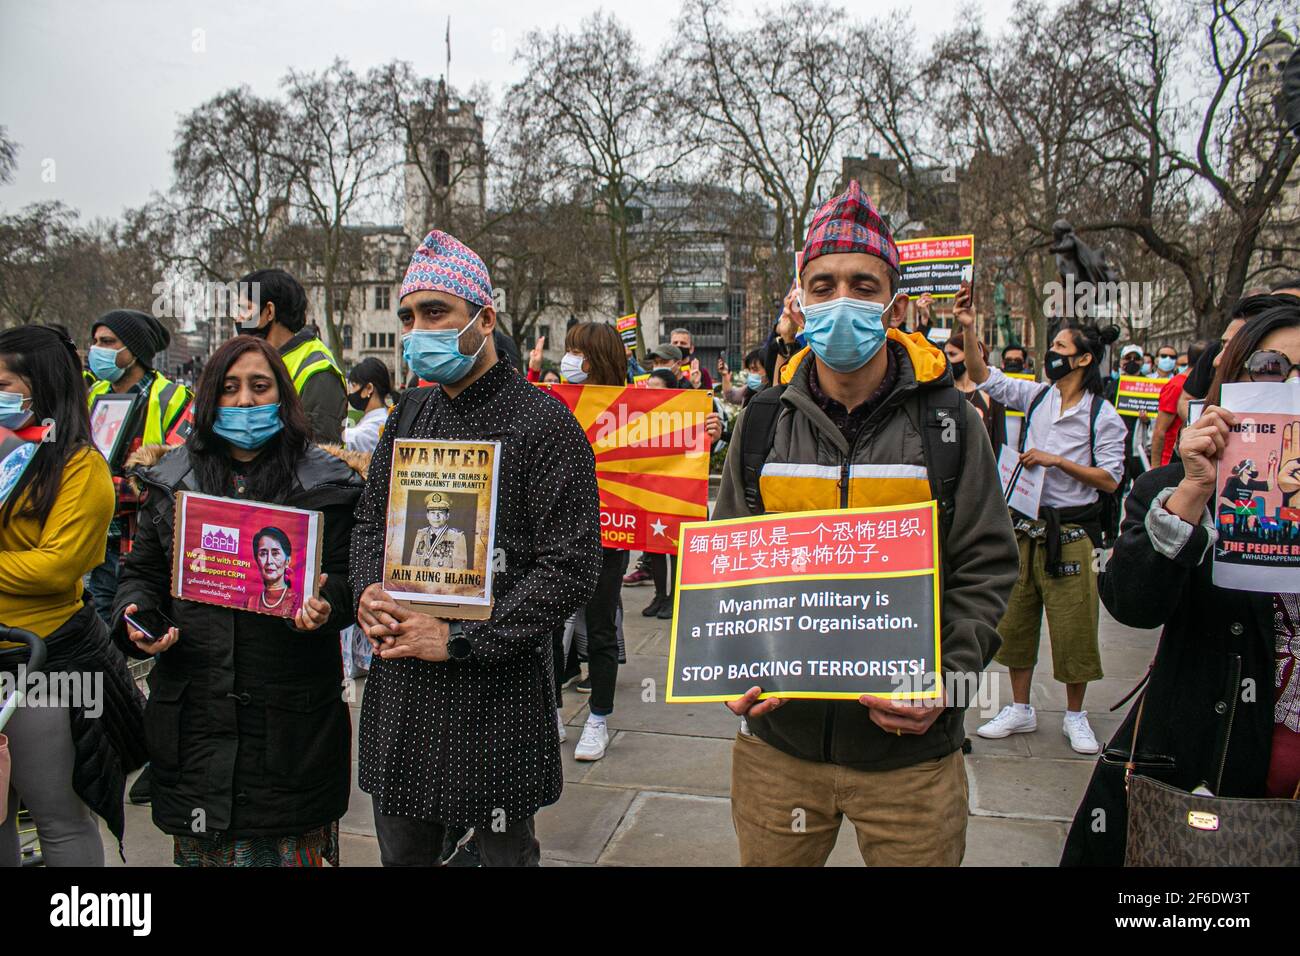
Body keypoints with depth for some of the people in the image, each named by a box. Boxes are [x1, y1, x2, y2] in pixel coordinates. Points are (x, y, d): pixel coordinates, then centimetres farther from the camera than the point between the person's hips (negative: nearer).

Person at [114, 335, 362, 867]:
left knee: (287, 847, 5)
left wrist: (324, 607, -20)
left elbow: (347, 577, 0)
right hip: (193, 710, 3)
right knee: (199, 848, 13)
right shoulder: (172, 479, 10)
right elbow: (142, 571, 16)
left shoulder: (325, 484, 0)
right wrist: (134, 616, -3)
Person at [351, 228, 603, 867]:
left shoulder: (542, 420, -12)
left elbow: (572, 567, -17)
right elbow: (370, 521, 17)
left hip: (496, 690, -6)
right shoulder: (410, 414, 9)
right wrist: (369, 591, -4)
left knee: (503, 850, 13)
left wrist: (458, 638, -17)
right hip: (398, 681, 6)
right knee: (402, 850, 20)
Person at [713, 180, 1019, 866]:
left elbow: (985, 568, -1)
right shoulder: (763, 423, 2)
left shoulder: (948, 421, -3)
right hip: (776, 741, 2)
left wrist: (946, 678, -14)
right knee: (767, 860, 17)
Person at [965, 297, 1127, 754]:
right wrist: (969, 330, -7)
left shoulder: (1103, 415, -6)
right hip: (1025, 526, 5)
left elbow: (1109, 480, -7)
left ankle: (1075, 716, 21)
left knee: (1073, 626, 2)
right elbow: (985, 378, 4)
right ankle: (1020, 709, 24)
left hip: (1070, 532, -4)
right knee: (1016, 618, 10)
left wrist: (1057, 460, -15)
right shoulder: (1037, 396, 5)